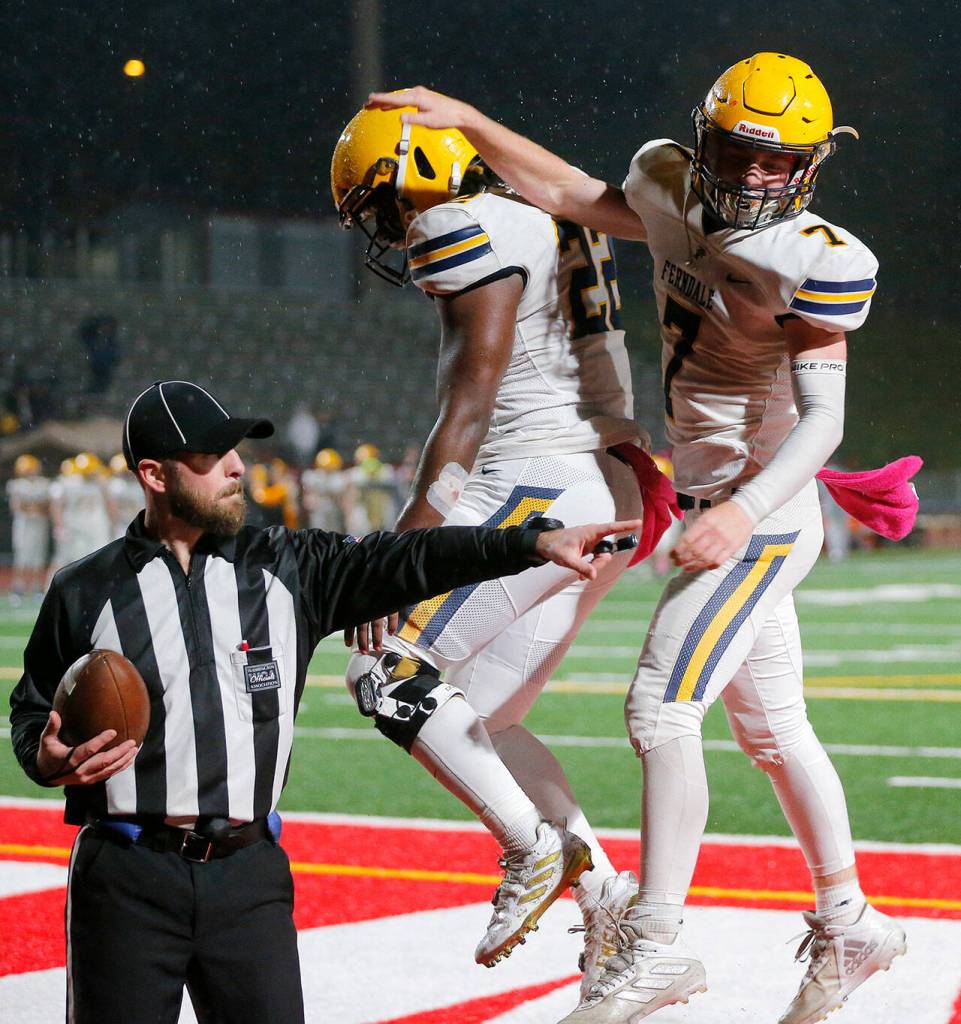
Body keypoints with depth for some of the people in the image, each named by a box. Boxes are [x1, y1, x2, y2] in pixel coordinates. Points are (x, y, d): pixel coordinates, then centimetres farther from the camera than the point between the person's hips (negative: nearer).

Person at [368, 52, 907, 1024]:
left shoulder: (815, 262, -17)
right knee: (771, 731, 16)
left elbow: (823, 417, -21)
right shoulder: (671, 196, 3)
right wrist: (464, 121, 16)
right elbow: (569, 194, 19)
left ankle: (654, 945, -7)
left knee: (661, 709, -13)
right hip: (724, 508, 8)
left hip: (764, 516, -8)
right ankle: (848, 925, 29)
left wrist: (743, 511, -34)